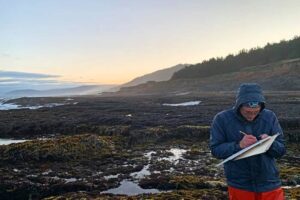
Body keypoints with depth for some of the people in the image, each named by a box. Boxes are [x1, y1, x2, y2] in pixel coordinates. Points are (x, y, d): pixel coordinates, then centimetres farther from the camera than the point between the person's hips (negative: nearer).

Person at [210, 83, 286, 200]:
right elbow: (215, 150, -11)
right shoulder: (222, 119, -11)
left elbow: (281, 150, 0)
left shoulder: (270, 117, -4)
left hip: (269, 184, 2)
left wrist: (270, 143, -22)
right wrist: (238, 145, -26)